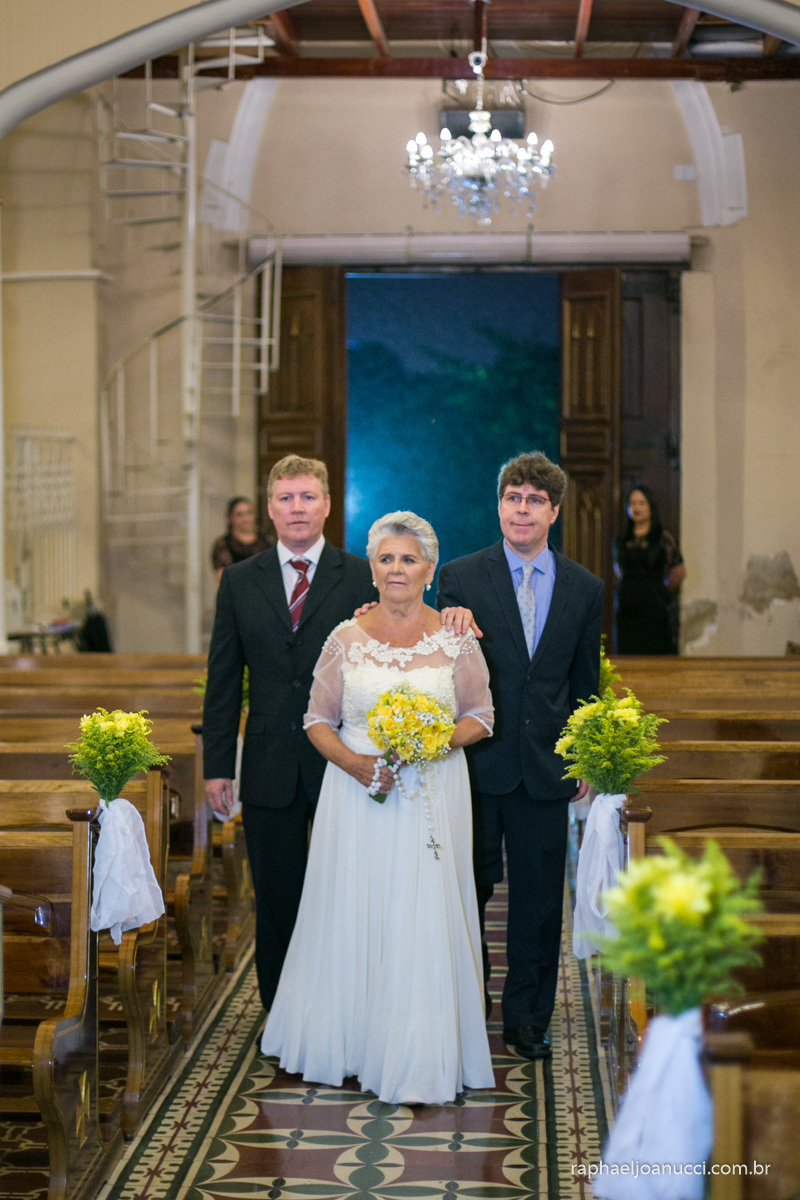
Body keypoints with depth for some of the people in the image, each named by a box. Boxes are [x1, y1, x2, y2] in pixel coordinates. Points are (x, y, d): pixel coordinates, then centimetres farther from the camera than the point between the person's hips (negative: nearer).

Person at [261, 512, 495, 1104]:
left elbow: (481, 715, 8)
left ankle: (420, 1061, 5)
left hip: (432, 799, -1)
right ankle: (348, 1042, 21)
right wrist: (355, 762, -12)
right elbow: (318, 720, 7)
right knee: (351, 916, 5)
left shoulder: (456, 640, 1)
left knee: (423, 920, -3)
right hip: (358, 795, 1)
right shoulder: (347, 639, 3)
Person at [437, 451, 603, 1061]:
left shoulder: (585, 588, 6)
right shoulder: (460, 577, -1)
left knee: (538, 897, 9)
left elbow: (584, 683, 11)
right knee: (469, 888, 8)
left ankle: (528, 1017, 22)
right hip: (476, 760, -2)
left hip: (546, 767, 2)